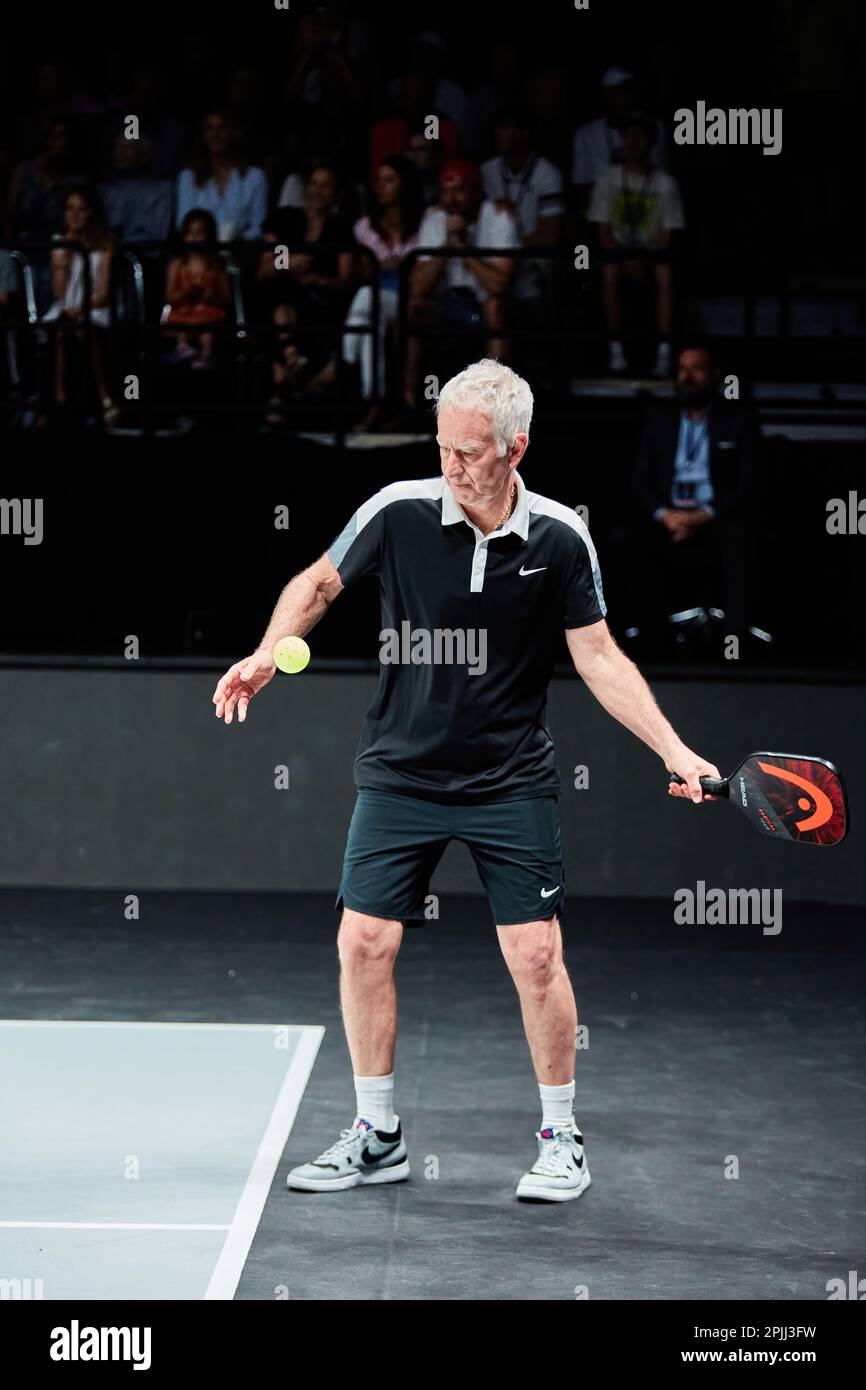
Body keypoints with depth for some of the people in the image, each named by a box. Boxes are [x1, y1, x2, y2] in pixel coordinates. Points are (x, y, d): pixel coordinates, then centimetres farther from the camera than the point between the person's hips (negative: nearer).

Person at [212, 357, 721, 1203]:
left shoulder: (560, 538, -7)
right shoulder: (398, 512, -9)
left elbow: (599, 659, -2)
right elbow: (318, 584, 7)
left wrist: (675, 752, -10)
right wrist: (267, 656, -9)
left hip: (511, 783, -1)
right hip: (398, 775, 1)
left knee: (536, 955, -4)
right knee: (363, 943, -1)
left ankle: (560, 1137, 15)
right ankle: (377, 1136, 16)